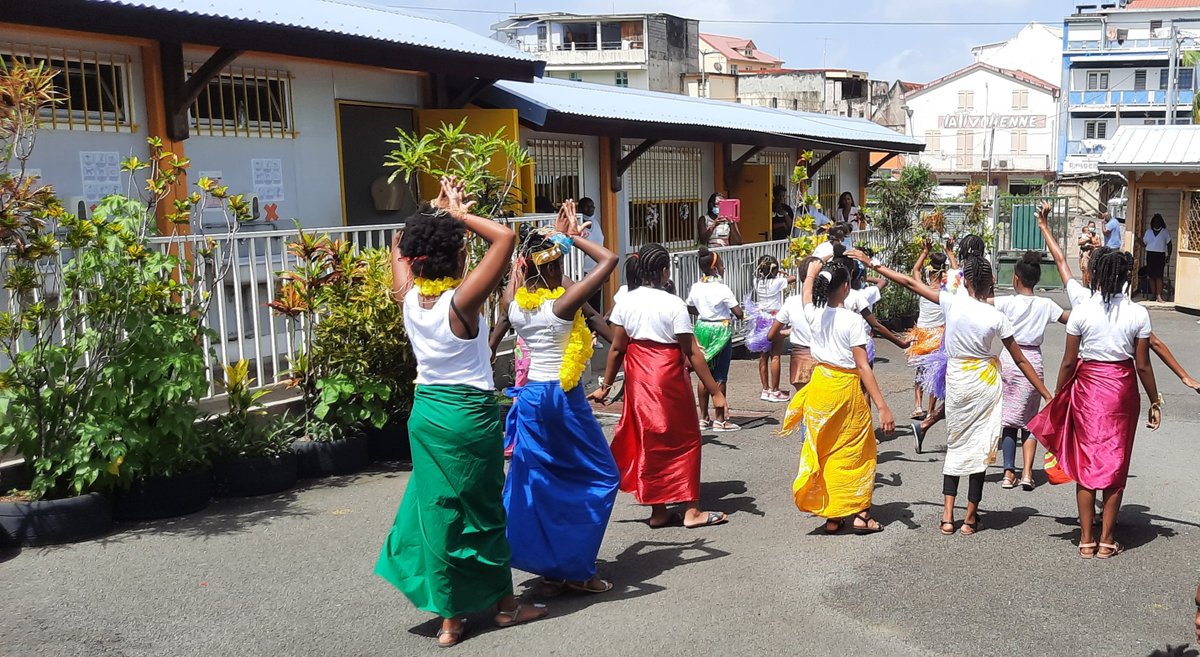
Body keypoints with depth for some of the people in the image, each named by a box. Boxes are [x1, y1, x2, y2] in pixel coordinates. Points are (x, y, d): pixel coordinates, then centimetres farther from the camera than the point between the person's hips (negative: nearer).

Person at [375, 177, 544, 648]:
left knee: (436, 509, 12)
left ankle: (450, 617, 19)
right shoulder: (460, 301, -21)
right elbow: (504, 237, -24)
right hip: (469, 414, -6)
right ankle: (505, 604, 27)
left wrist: (439, 213, 14)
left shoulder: (409, 298, -4)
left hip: (425, 410, 6)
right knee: (483, 511, 9)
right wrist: (459, 215, -13)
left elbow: (399, 245, 17)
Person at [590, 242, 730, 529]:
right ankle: (691, 510, 12)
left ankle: (658, 511, 19)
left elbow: (617, 348, 1)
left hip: (638, 377, 5)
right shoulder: (674, 304, -14)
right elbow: (692, 352, -13)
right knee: (683, 439, 8)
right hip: (668, 377, -5)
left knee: (649, 440, 13)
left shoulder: (625, 301, -1)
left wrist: (606, 386, 12)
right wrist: (715, 392, -8)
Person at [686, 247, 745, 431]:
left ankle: (703, 417, 17)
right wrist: (730, 313, 4)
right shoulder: (722, 289, -16)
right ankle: (720, 420, 6)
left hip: (702, 329, 6)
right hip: (720, 331, -6)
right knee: (720, 377, 1)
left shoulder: (696, 287, 2)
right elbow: (739, 313, -17)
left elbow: (690, 309, 16)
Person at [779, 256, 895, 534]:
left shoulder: (814, 315, -3)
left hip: (819, 385, 5)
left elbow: (807, 297, 22)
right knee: (854, 449, 11)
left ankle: (831, 516, 17)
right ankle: (861, 513, 14)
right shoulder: (853, 321, -17)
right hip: (846, 388, -5)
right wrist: (882, 407, -17)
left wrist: (811, 272, 40)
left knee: (823, 449, 12)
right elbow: (863, 367, -19)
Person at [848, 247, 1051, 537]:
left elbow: (910, 283, -5)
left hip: (956, 380, 1)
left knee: (955, 444, 14)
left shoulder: (952, 303, -11)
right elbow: (1021, 361, -5)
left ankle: (947, 515, 8)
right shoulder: (997, 318, -11)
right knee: (980, 445, 6)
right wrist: (1046, 395, 4)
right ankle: (970, 518, 12)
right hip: (985, 382, -1)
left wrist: (872, 264, 3)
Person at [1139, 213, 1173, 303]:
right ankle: (1154, 295, 5)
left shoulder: (1165, 232, 7)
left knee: (1159, 276, -10)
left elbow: (1169, 244, 6)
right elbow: (1144, 244, 14)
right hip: (1150, 254, 3)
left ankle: (1159, 296, -14)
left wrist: (1169, 255, -3)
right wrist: (1139, 241, -7)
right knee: (1151, 276, 1)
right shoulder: (1148, 231, 14)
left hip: (1160, 255, -3)